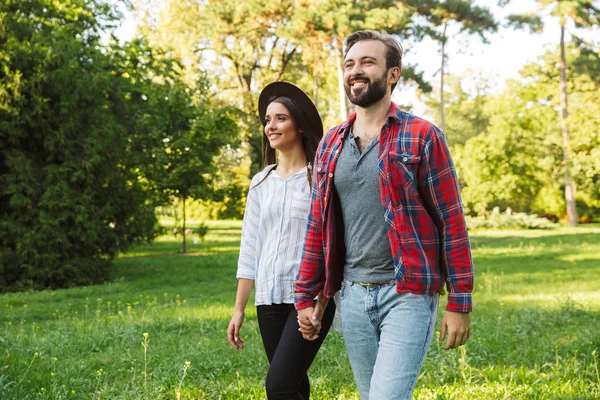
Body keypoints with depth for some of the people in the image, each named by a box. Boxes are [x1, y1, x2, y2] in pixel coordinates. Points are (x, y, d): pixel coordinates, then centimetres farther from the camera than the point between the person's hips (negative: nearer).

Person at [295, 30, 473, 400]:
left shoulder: (422, 137, -5)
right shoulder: (330, 144, 11)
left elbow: (452, 223, -6)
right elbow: (317, 227, 15)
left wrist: (460, 303, -8)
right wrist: (305, 297, 12)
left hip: (407, 295, -5)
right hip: (353, 296, 5)